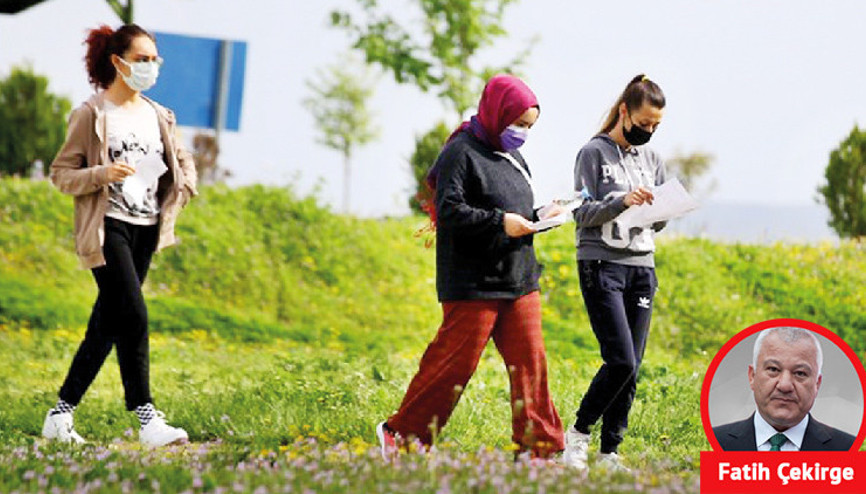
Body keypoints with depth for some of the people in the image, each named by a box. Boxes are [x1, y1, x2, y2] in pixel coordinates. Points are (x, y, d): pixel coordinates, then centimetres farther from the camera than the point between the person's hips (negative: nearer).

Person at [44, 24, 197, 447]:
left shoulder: (158, 116, 13)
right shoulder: (91, 114, -4)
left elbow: (184, 163, 26)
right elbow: (61, 174, -4)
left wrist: (180, 192, 6)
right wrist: (101, 174, -21)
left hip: (146, 230, 6)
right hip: (108, 227, -6)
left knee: (107, 326, 7)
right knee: (134, 317, -17)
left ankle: (61, 415, 16)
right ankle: (146, 419, -18)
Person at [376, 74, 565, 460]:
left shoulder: (513, 159, 17)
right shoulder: (461, 153, -9)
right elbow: (449, 211, -18)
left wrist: (539, 217, 5)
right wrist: (499, 221, -24)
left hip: (519, 281, 8)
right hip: (474, 284, -8)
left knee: (529, 361, 4)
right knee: (454, 362, -4)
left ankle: (539, 446, 9)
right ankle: (401, 434, 10)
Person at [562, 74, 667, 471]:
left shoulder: (651, 159, 15)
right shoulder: (594, 153, -3)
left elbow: (655, 223, 16)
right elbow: (583, 213, -9)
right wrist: (622, 202, -24)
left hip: (642, 267, 6)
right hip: (602, 265, -6)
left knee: (632, 368, 2)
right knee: (621, 361, -15)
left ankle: (610, 452, 9)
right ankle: (578, 433, 3)